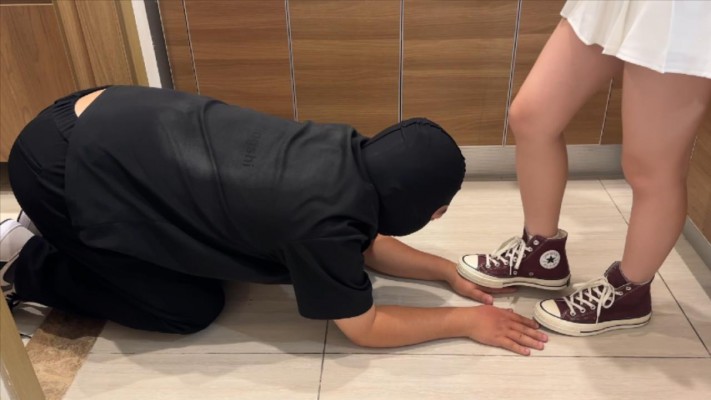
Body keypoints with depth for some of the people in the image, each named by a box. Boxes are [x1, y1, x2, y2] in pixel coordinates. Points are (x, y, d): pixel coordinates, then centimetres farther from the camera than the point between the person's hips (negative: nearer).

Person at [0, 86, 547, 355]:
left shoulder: (350, 155, -4)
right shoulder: (323, 217, -27)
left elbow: (366, 244, 13)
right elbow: (364, 327, -12)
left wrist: (447, 270, 8)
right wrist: (468, 322, -5)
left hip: (104, 118, 8)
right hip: (60, 162, -8)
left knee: (200, 268, 19)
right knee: (193, 309, 3)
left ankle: (55, 230, 27)